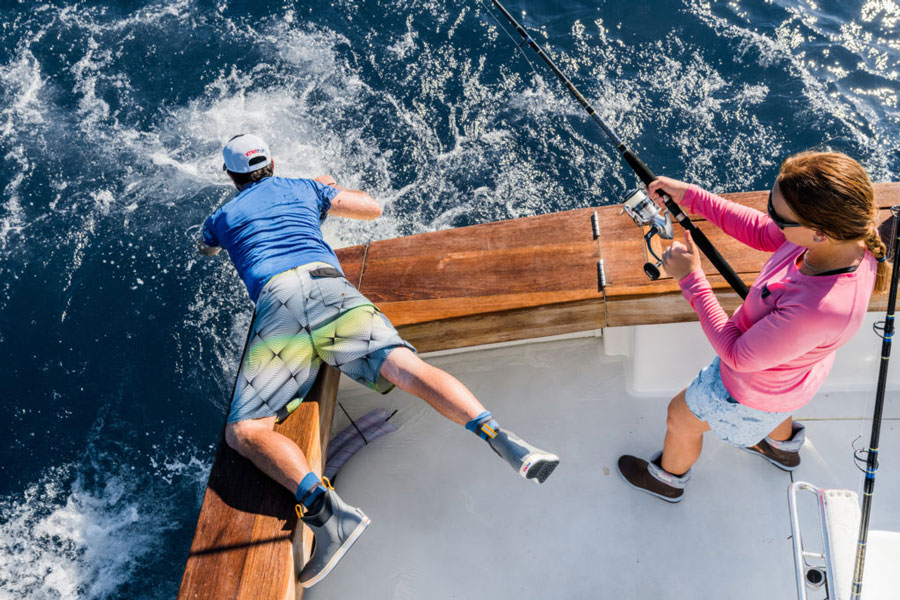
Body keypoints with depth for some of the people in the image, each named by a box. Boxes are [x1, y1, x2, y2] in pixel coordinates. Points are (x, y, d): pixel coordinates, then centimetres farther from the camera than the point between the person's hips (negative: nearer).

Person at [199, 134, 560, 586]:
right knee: (404, 367, -17)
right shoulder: (304, 189, 31)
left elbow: (206, 249, 56)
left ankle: (326, 511, -31)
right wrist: (330, 188, 57)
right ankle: (502, 440, -41)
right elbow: (373, 209, 37)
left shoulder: (223, 217, 32)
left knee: (243, 433, -6)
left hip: (275, 303, -1)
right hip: (327, 283, 2)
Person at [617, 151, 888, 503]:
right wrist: (692, 197, -13)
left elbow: (739, 355, -32)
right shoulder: (853, 227, -27)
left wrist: (690, 278, -30)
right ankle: (783, 447, 74)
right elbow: (762, 234, -9)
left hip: (760, 388, -6)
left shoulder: (820, 309, -49)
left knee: (681, 416, 23)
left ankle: (667, 478, 56)